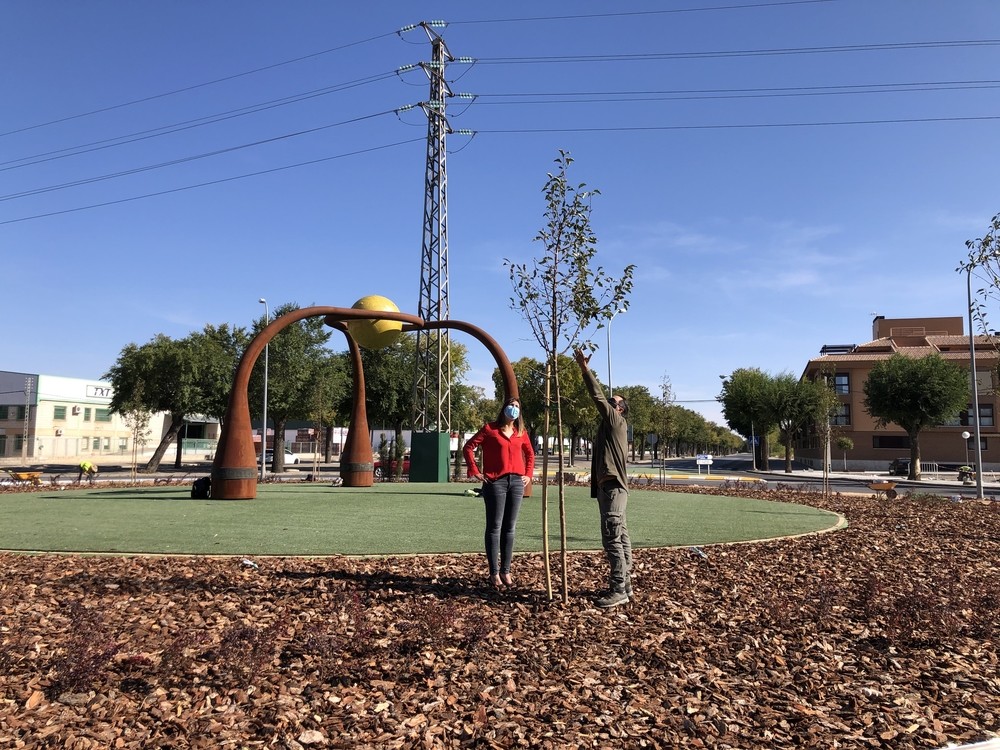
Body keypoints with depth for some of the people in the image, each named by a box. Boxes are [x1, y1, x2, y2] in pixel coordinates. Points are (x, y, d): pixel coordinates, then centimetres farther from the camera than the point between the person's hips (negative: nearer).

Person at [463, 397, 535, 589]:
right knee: (494, 528, -2)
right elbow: (468, 447, -1)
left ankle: (506, 571, 15)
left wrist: (528, 474, 14)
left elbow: (530, 454, 26)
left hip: (517, 482, 4)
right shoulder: (490, 428, 0)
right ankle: (494, 573, 3)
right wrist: (475, 471, -6)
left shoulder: (521, 432, 12)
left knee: (509, 528, 8)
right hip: (495, 482, -4)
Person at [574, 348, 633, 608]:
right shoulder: (610, 425, 23)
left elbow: (598, 396, -9)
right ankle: (624, 586, 16)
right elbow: (600, 397, 21)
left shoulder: (616, 421, -4)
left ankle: (618, 590, -9)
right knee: (621, 538, 11)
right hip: (609, 487, 10)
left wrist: (585, 368, -9)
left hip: (613, 488, -10)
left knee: (612, 539, -11)